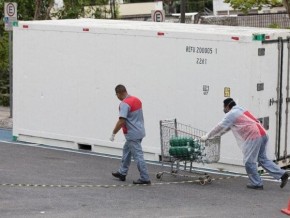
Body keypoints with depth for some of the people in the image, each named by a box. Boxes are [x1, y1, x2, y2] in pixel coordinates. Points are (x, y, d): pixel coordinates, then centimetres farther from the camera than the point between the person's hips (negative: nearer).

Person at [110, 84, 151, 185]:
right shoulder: (136, 100, 9)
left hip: (132, 134, -10)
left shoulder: (124, 104, -21)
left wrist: (113, 133, -18)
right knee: (126, 151, 22)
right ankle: (122, 173, 30)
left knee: (138, 156, -6)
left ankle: (145, 178, -5)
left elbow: (121, 121, -26)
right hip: (139, 131, 10)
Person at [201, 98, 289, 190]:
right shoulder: (240, 110, 27)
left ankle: (256, 183, 5)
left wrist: (207, 136, 12)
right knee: (262, 159, 15)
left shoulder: (231, 114, -2)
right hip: (262, 134, 9)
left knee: (249, 161, 1)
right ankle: (282, 174, 8)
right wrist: (215, 135, 35)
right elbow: (226, 127, 34)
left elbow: (220, 127, 1)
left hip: (254, 137, -9)